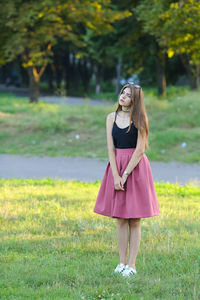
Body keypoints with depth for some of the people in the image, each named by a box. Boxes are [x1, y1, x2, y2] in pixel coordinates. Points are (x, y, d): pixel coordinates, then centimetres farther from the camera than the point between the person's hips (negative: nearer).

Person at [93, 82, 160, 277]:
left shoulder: (140, 120, -4)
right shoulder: (111, 118, 5)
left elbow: (139, 150, -9)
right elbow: (111, 149, 1)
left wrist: (126, 175, -14)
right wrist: (116, 176, -9)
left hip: (136, 168, -3)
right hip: (116, 166, 3)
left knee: (134, 220, 0)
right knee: (120, 219, 6)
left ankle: (131, 265, 4)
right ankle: (122, 262, 13)